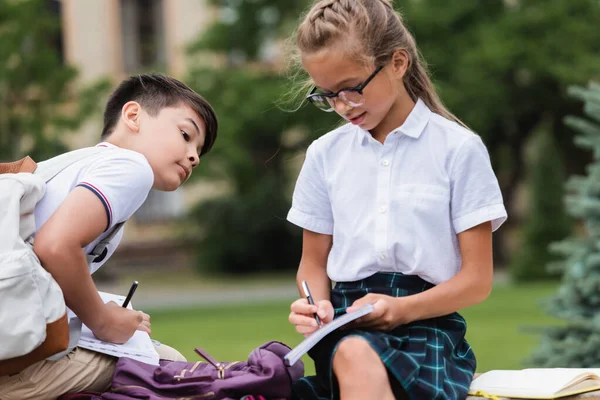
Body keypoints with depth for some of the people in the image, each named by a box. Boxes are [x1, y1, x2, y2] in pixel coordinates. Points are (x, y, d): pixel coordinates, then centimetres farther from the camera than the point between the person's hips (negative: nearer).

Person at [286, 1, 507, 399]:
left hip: (428, 319, -2)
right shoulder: (325, 154, 12)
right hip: (348, 324, 3)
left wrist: (402, 309, -15)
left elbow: (477, 279, 1)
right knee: (356, 357, -39)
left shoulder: (458, 149, 2)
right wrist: (316, 304, -4)